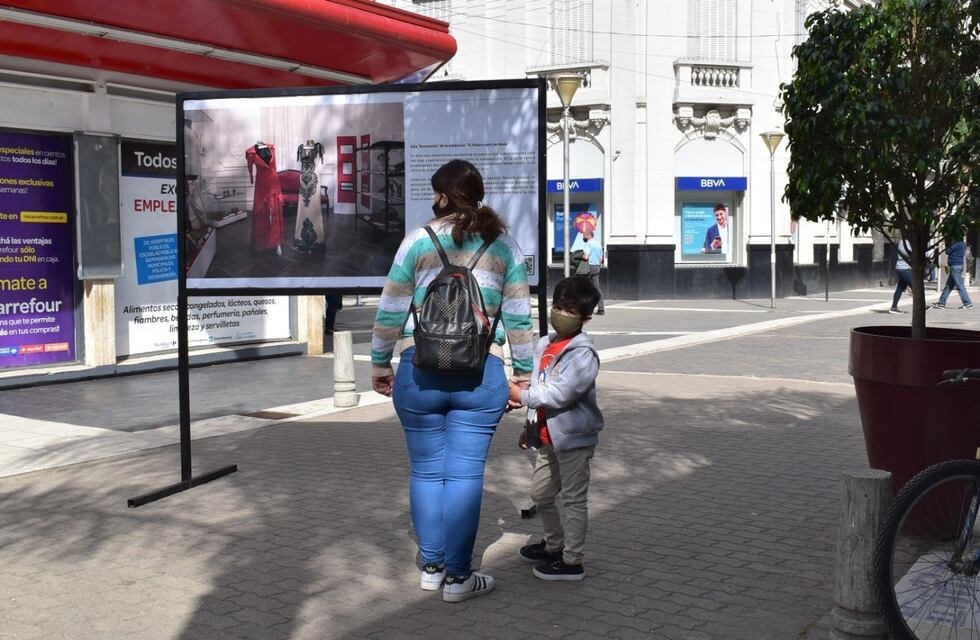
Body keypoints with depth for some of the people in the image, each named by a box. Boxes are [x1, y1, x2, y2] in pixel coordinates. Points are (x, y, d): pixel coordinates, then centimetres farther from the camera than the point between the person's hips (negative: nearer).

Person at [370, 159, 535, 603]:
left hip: (420, 371, 0)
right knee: (465, 475, 5)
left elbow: (390, 312, 1)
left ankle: (432, 567, 22)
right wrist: (523, 374, 13)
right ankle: (458, 577, 12)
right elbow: (519, 317, 5)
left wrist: (380, 365, 12)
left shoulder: (418, 241, 1)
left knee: (427, 472, 11)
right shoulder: (504, 245, 6)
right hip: (480, 373, 0)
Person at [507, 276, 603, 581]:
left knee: (573, 498, 2)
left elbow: (560, 393, -25)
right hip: (548, 437, 9)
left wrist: (522, 396, -18)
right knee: (540, 493, 20)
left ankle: (571, 561, 11)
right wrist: (530, 427, 20)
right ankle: (554, 544, 39)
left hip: (574, 438, -9)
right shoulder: (544, 344, 9)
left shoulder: (583, 353, -17)